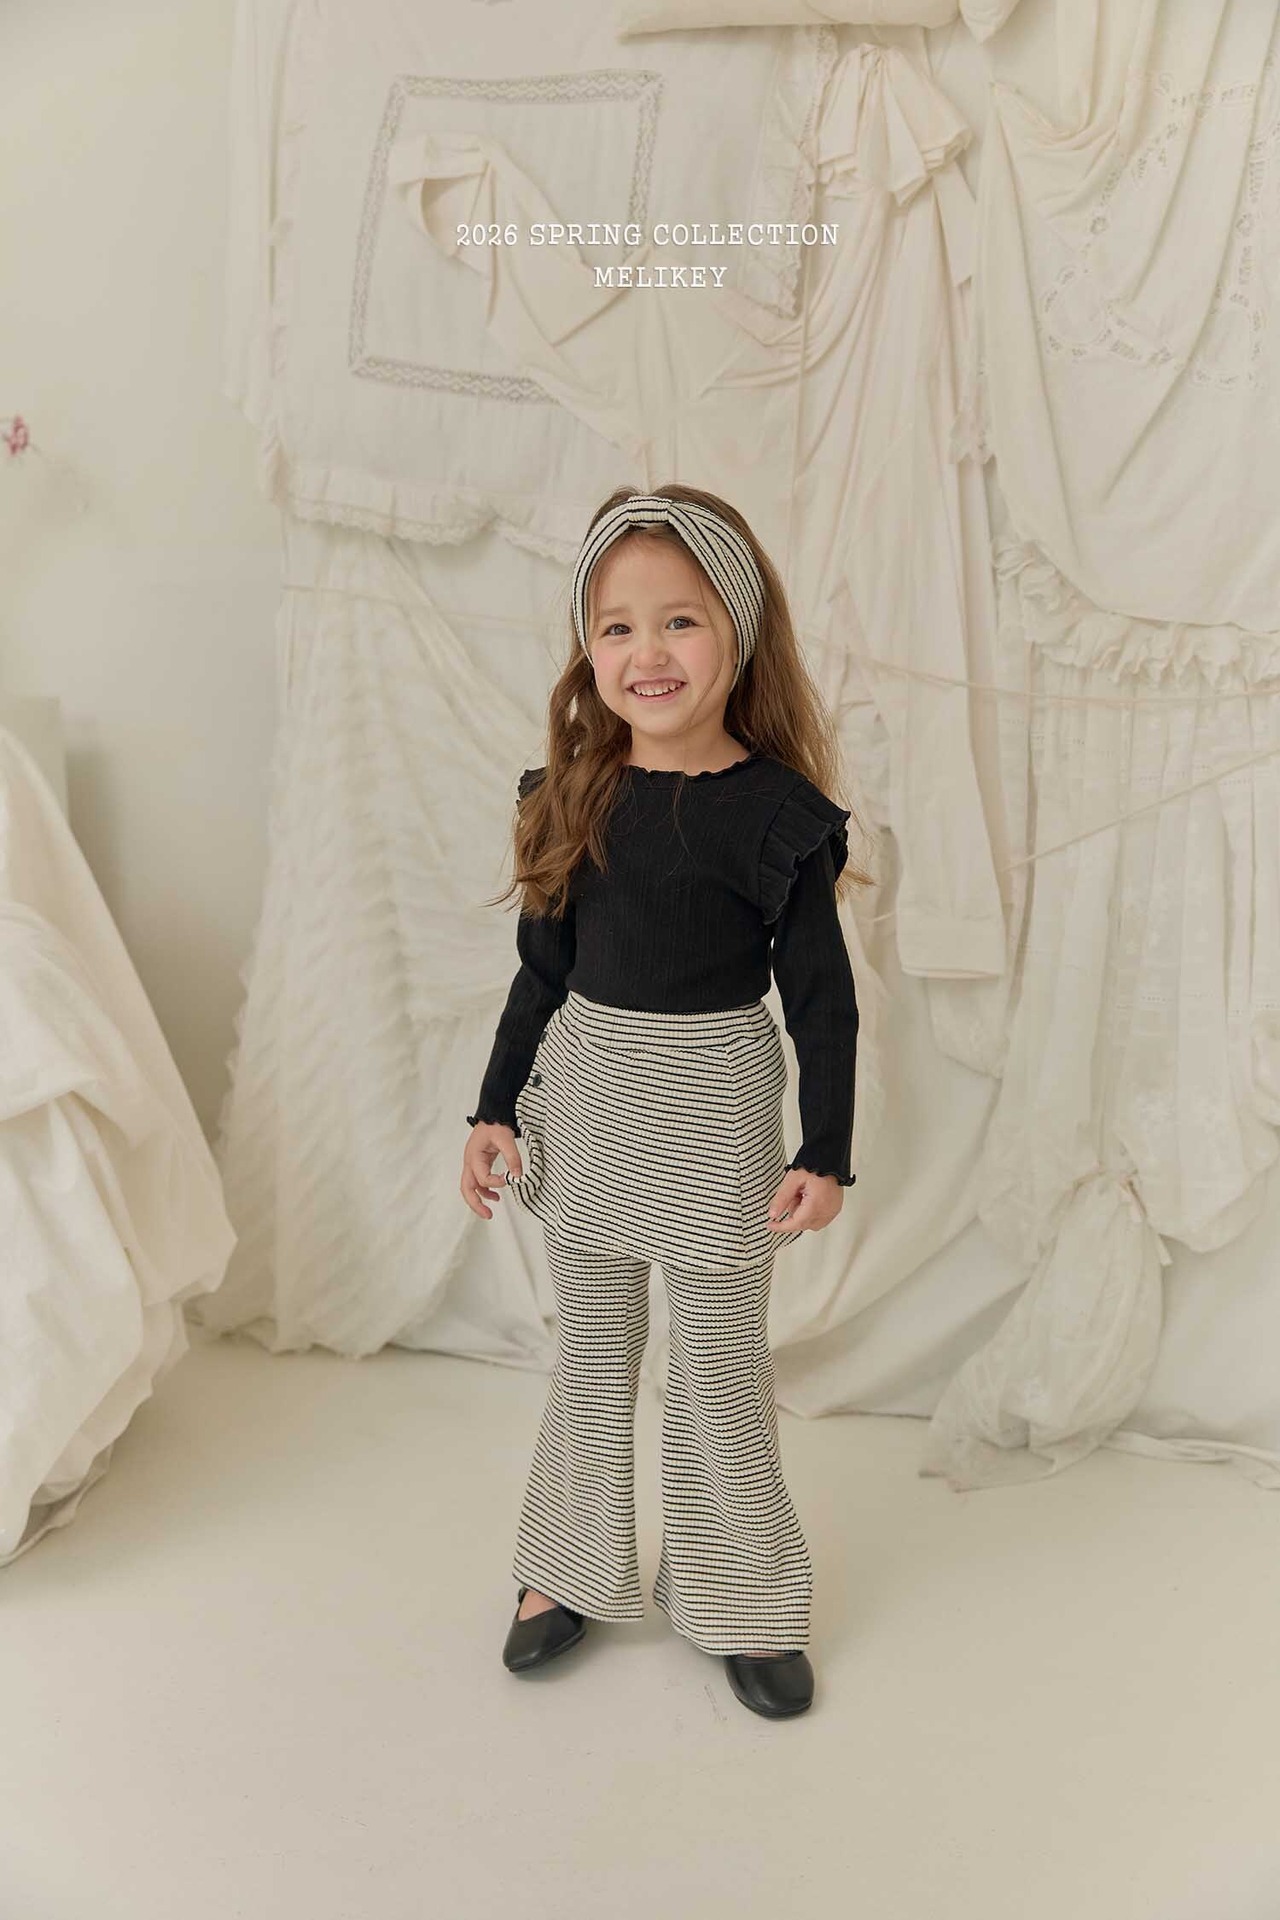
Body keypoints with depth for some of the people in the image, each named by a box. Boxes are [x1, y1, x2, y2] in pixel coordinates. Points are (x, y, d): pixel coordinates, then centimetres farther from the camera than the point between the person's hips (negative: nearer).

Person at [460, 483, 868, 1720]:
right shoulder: (571, 794, -1)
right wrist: (495, 1109, 6)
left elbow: (823, 999, -7)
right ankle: (571, 1570, 37)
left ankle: (739, 1603, 30)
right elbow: (543, 971, 7)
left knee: (720, 1370, 10)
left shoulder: (778, 812, -12)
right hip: (581, 1100, 4)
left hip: (713, 1114, -3)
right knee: (591, 1355, 18)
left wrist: (825, 1154, -8)